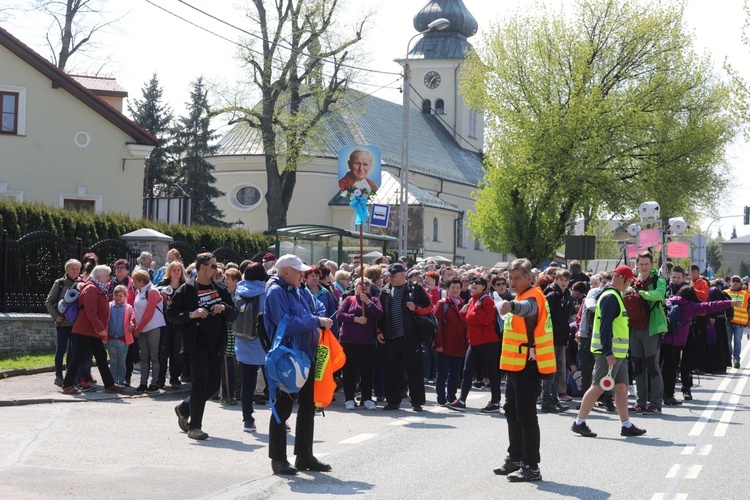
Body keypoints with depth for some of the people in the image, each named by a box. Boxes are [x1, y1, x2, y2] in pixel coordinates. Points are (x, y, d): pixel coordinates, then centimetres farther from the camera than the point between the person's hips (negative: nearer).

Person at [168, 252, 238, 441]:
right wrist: (191, 314, -19)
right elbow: (171, 313, -4)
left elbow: (234, 314, 15)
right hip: (197, 344, -6)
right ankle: (194, 426, -2)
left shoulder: (220, 288, 12)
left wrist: (224, 308, -6)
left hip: (216, 344, 6)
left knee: (212, 386, 11)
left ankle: (184, 409, 34)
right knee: (199, 383, -10)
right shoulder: (187, 289, -4)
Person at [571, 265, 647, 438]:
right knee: (598, 387, -6)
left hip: (619, 352, 10)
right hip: (609, 352, -10)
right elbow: (605, 326, -21)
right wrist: (608, 351, -25)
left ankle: (626, 425, 13)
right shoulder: (610, 297, -15)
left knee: (622, 387, 10)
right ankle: (579, 423, -1)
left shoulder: (616, 296, 18)